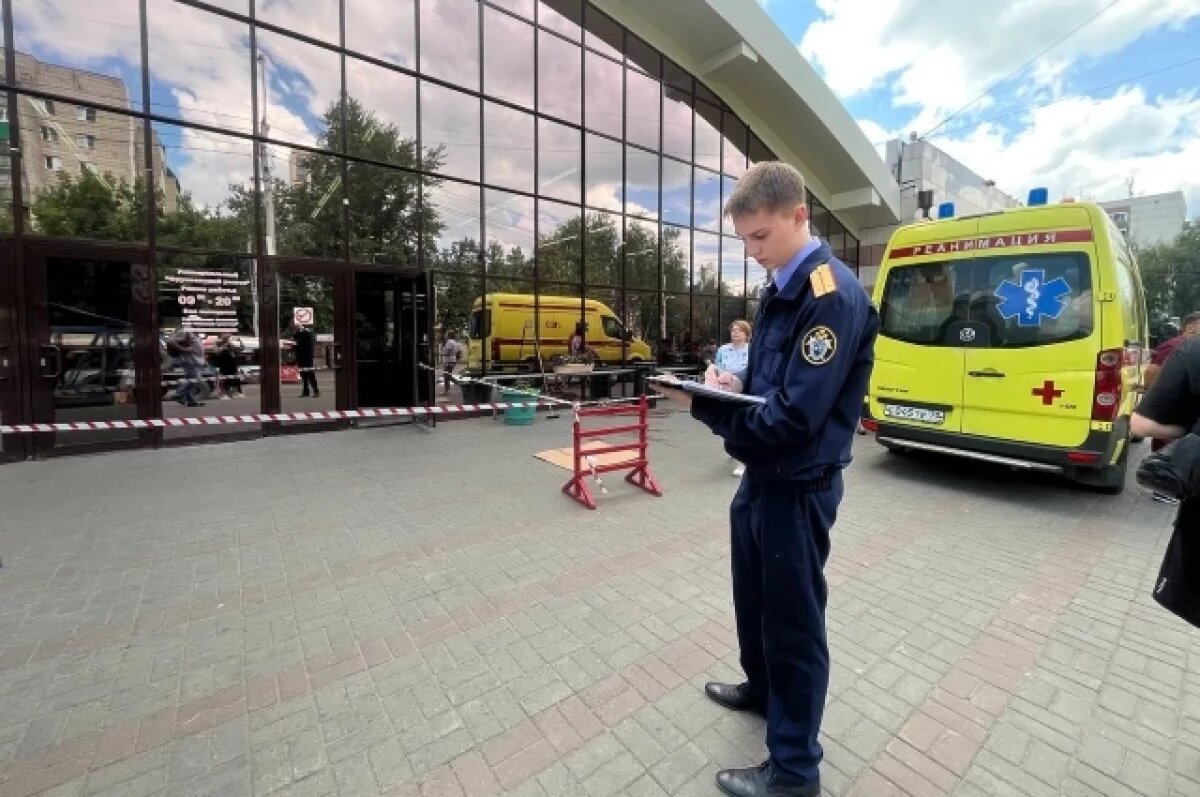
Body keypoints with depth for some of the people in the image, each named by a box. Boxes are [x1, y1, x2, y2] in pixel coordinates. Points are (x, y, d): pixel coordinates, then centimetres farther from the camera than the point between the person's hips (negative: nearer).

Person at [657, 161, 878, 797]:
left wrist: (707, 406, -22)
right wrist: (733, 385, -5)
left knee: (793, 620, 7)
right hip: (761, 475, 9)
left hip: (798, 486, -9)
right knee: (753, 597, 25)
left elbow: (795, 415, -27)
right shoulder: (780, 290, 10)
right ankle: (761, 688, 51)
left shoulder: (833, 295, -20)